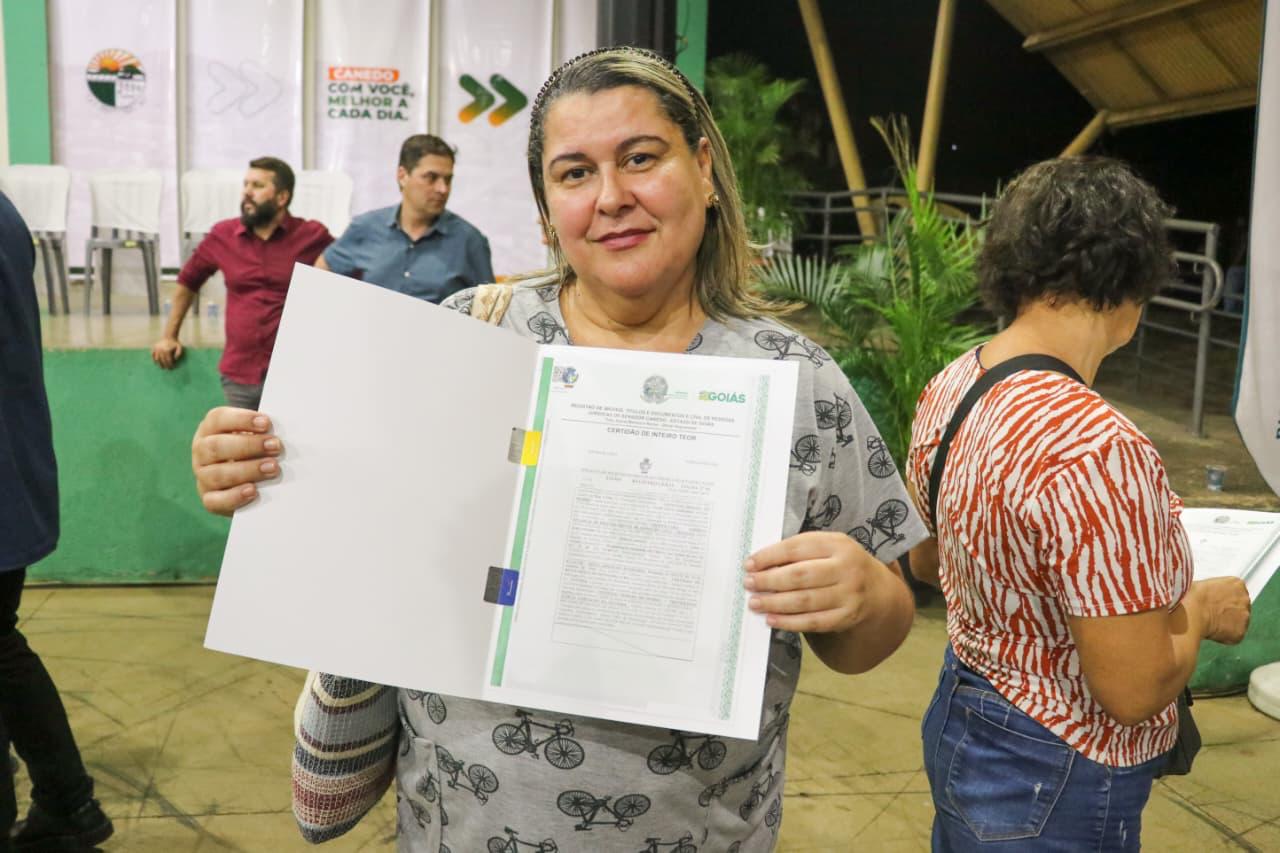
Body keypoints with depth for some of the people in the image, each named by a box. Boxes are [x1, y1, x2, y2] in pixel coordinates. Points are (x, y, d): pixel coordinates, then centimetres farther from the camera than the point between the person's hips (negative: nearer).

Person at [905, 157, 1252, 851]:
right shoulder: (1096, 448, -31)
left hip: (957, 722, 8)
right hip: (1051, 793, -7)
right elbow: (1134, 690, -26)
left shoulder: (947, 389, -5)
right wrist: (1200, 608, -9)